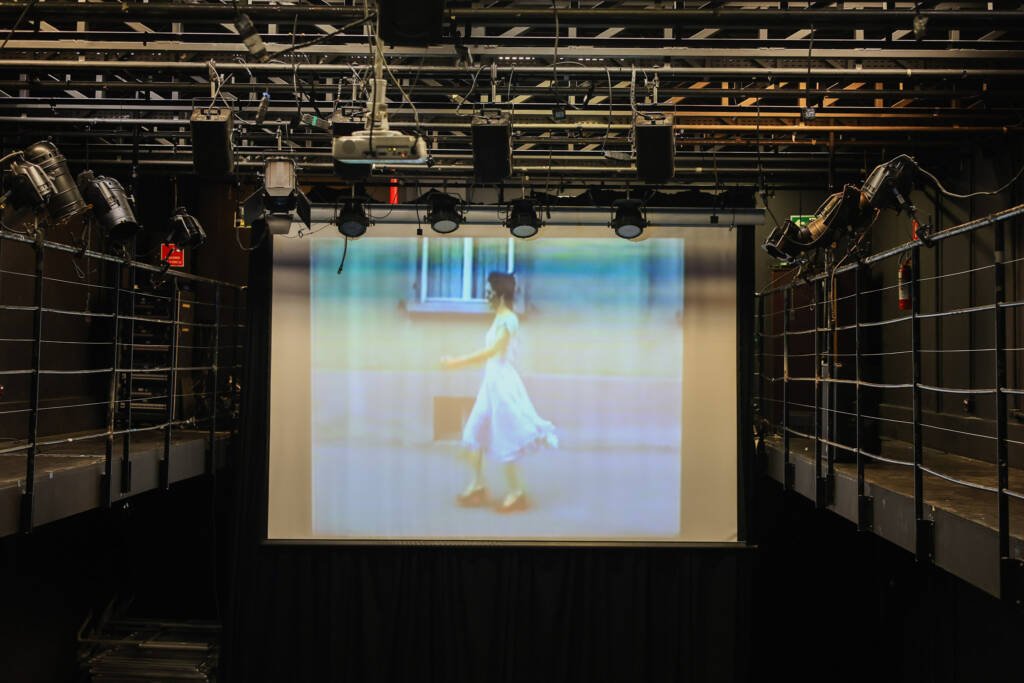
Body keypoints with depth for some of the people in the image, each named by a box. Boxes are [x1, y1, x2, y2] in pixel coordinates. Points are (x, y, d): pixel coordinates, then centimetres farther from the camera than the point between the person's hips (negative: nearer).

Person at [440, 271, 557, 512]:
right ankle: (477, 486, 19)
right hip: (491, 382, 9)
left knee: (505, 438, -1)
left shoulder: (508, 319, -15)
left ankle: (516, 492, 10)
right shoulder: (499, 319, 13)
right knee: (473, 434, 10)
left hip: (502, 382, -9)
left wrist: (456, 363, -23)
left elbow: (491, 352, -23)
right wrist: (457, 362, 13)